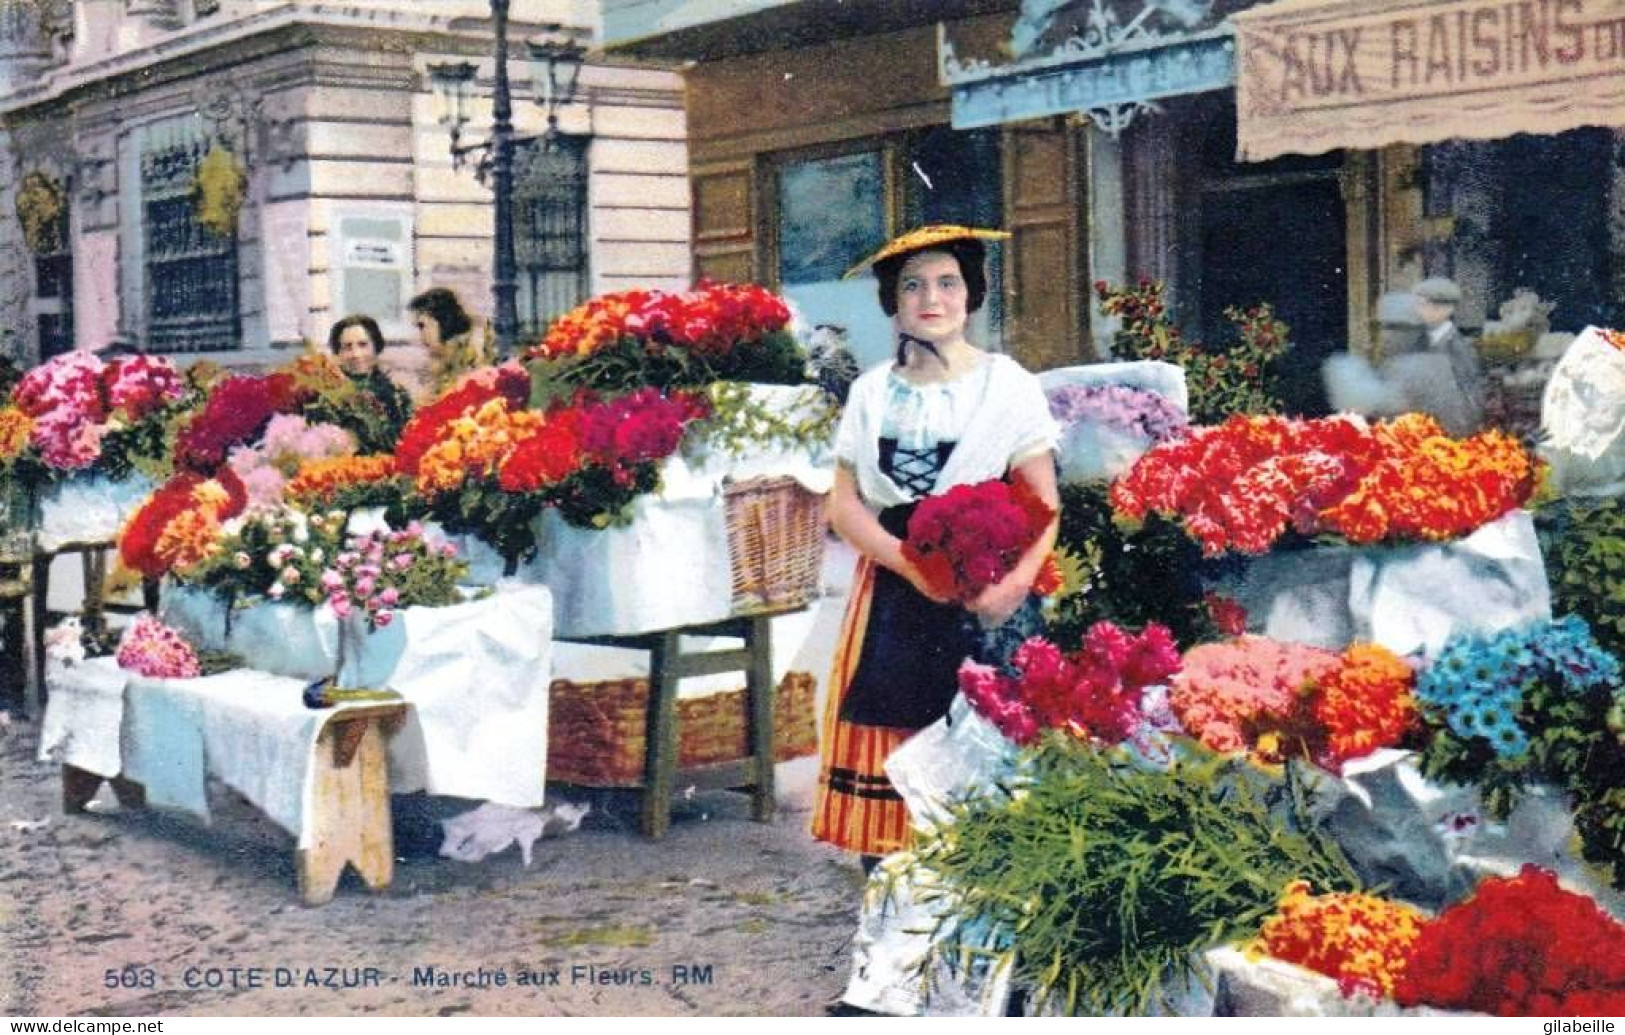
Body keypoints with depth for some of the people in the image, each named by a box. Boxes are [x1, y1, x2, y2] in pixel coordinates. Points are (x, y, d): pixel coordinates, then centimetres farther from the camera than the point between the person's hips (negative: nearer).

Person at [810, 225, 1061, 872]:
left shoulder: (1006, 384, 4)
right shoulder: (872, 393, 12)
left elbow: (1044, 502, -2)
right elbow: (844, 502, 6)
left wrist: (1011, 585, -19)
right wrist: (909, 562, -11)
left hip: (988, 601, -2)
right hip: (892, 598, 2)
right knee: (890, 763, -3)